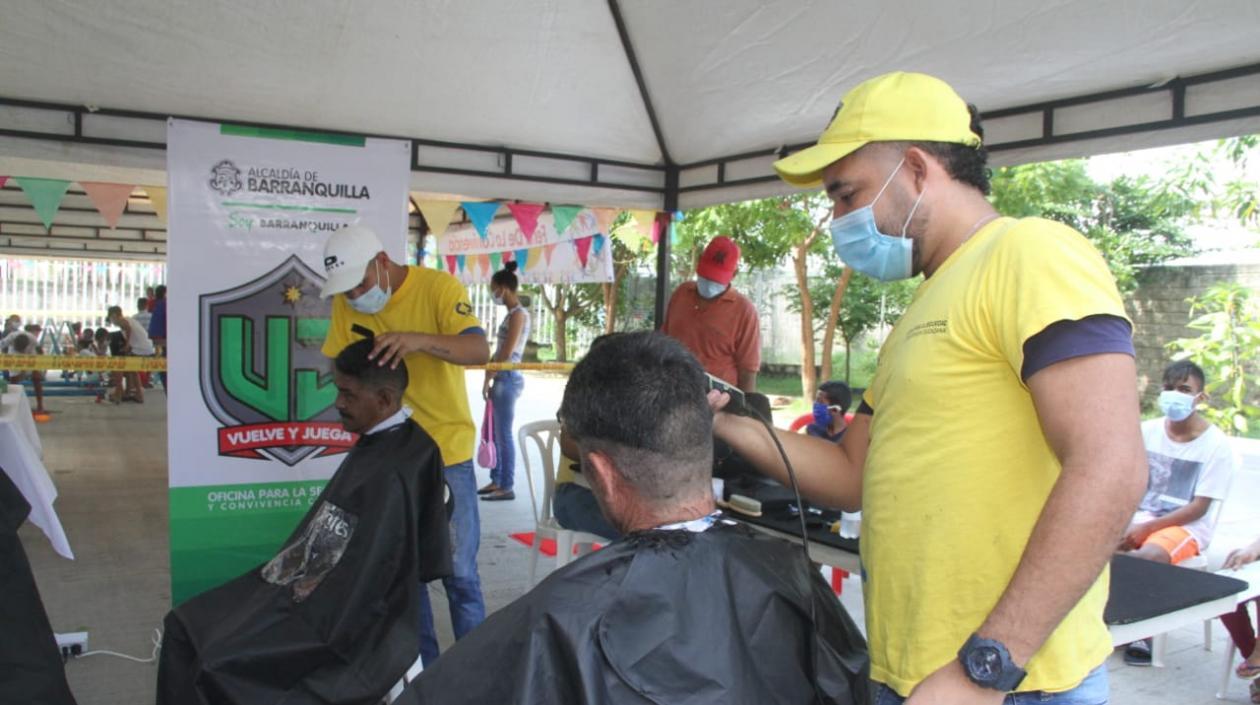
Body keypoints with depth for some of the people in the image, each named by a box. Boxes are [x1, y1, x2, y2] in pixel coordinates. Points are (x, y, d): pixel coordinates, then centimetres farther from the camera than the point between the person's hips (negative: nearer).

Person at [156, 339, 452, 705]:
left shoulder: (393, 473, -24)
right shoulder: (375, 443, 6)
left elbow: (361, 578, -23)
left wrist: (297, 629, -15)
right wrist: (281, 572, 8)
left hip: (342, 621, -9)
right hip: (306, 586, 9)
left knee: (218, 663, -16)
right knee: (184, 626, 5)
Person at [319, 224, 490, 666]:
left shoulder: (439, 287, -13)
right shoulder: (345, 302, 0)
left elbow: (480, 350, -24)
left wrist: (419, 340, -40)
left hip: (446, 451, -4)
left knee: (457, 570, 2)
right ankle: (422, 668, 27)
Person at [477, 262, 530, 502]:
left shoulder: (518, 314, -13)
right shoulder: (512, 314, 16)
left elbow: (506, 353, -17)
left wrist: (488, 378, -10)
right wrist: (490, 378, 12)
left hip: (507, 378, -10)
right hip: (502, 379, 10)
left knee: (504, 434, -5)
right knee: (494, 432, 14)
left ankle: (507, 487, 2)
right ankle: (496, 481, 23)